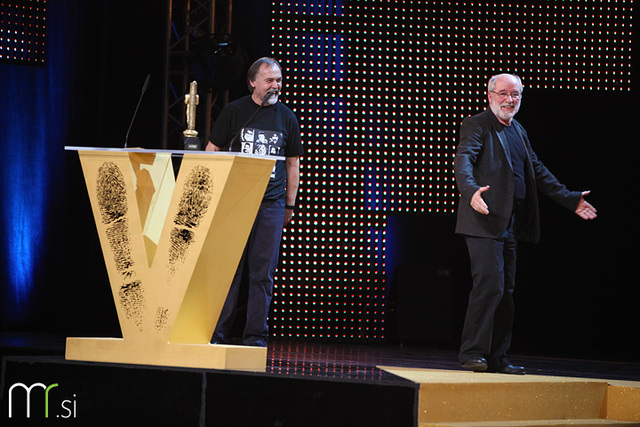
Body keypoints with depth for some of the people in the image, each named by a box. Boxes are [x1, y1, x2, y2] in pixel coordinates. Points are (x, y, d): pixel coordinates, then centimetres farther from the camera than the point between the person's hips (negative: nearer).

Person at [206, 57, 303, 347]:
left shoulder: (287, 118, 11)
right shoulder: (234, 112, 5)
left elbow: (293, 163, 17)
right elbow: (212, 151, 8)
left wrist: (290, 205, 14)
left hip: (271, 205, 2)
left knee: (263, 272, -1)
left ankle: (255, 337, 3)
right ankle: (217, 334, 2)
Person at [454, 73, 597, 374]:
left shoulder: (519, 132, 21)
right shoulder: (476, 126, -4)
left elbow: (537, 171, 28)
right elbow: (463, 161, -20)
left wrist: (570, 199, 25)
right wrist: (471, 191, -40)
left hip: (510, 225, 8)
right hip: (485, 222, -8)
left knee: (505, 291, 9)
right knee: (489, 285, -16)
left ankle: (496, 358, 14)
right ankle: (472, 353, -10)